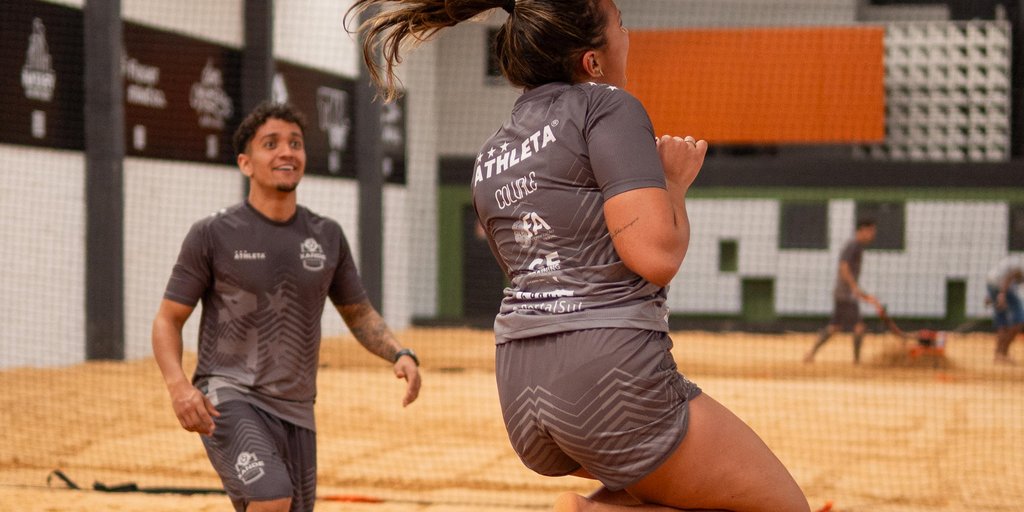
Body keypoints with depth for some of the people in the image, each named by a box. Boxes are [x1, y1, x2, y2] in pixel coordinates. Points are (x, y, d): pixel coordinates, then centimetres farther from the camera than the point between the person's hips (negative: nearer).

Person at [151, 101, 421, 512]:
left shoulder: (327, 236, 8)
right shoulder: (213, 235, -4)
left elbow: (359, 314, 19)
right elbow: (167, 320, -1)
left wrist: (401, 354, -2)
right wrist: (178, 385, -20)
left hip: (295, 412, 5)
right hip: (228, 399, -5)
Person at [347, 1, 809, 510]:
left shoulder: (490, 161, 16)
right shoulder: (606, 106, -5)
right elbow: (656, 256, -16)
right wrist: (674, 181, 4)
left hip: (521, 391, 8)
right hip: (611, 375, -8)